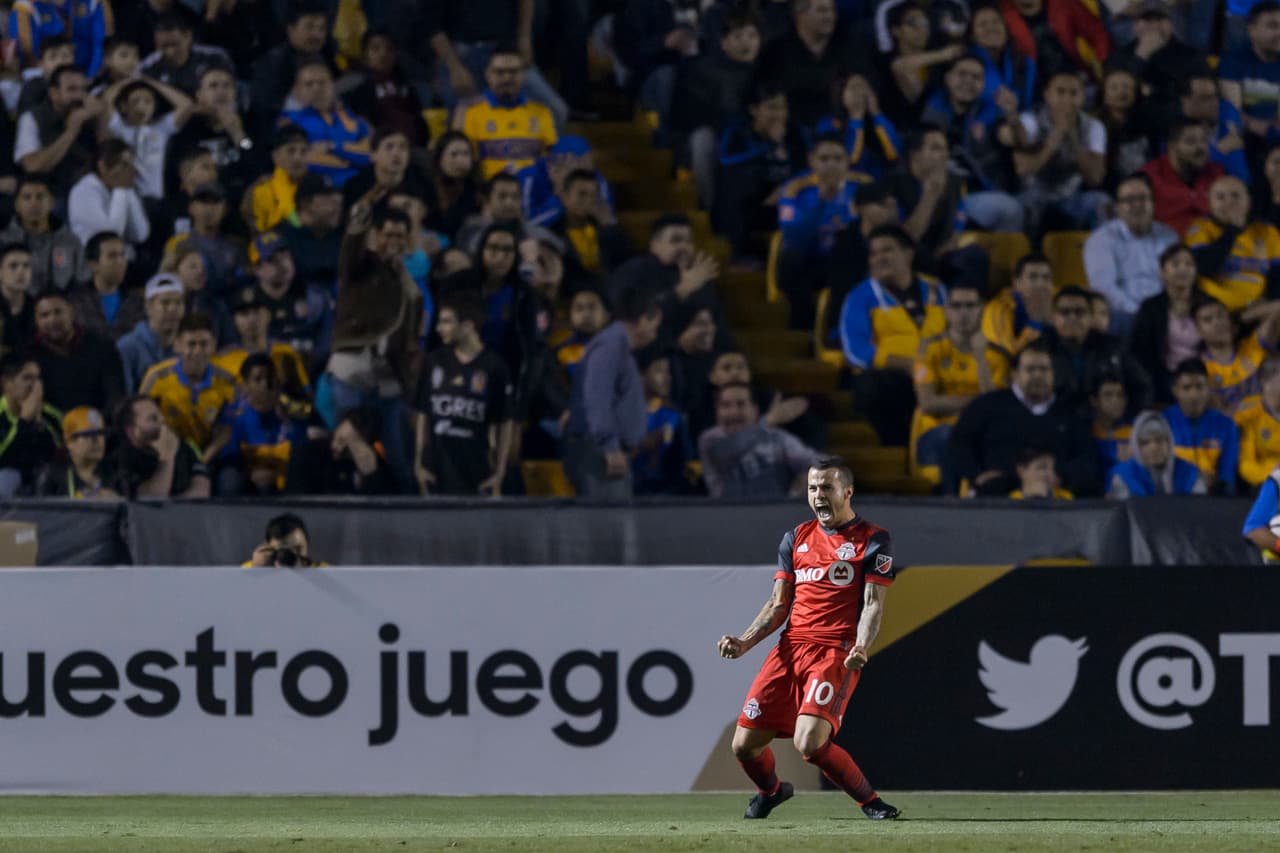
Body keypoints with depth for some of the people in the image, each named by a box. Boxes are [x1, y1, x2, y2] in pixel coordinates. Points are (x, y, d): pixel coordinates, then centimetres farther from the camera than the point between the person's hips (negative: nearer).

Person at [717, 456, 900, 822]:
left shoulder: (873, 540, 2)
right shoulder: (797, 538, 17)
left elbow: (873, 605, -5)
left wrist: (861, 649, -23)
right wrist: (744, 642, 2)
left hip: (836, 652, -5)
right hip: (791, 647, 5)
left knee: (809, 742, -26)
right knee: (744, 745, 1)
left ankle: (870, 801, -5)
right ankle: (771, 790, 34)